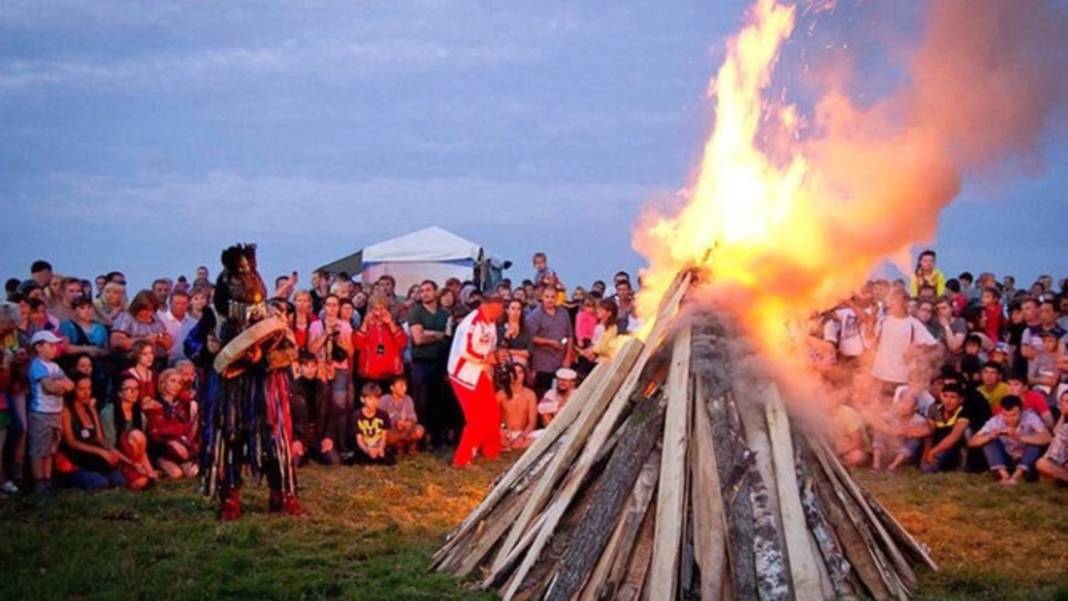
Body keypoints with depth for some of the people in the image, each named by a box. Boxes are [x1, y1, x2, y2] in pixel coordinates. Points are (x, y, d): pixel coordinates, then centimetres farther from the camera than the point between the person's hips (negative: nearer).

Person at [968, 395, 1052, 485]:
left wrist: (1021, 438, -45)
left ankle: (1017, 475, -33)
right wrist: (993, 435, -36)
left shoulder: (1030, 417, -19)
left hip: (1027, 464, -2)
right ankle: (1004, 474, -29)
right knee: (989, 441, -19)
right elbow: (972, 442, -19)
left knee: (1037, 440, -27)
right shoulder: (996, 421, -14)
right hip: (1006, 463, 2)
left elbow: (1047, 438, -35)